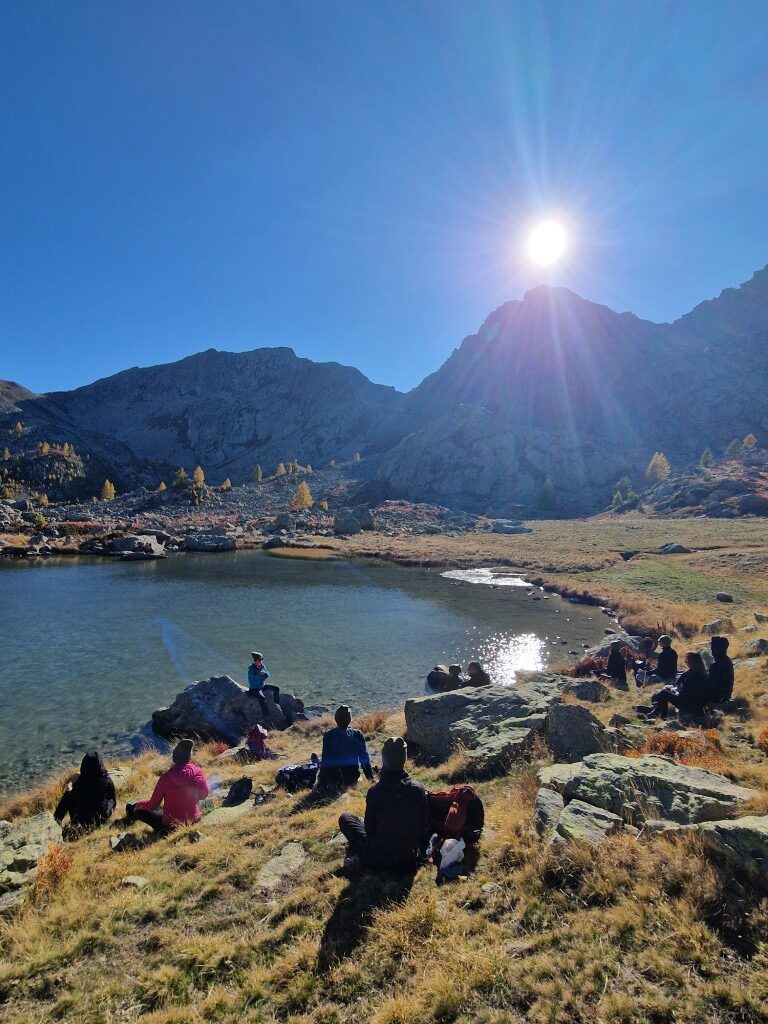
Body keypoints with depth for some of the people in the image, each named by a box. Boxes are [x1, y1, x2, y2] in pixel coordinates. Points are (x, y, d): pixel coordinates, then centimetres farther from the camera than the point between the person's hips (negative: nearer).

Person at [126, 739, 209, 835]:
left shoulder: (166, 778, -21)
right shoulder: (197, 772, -16)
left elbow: (152, 805, -8)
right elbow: (203, 795, 0)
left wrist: (139, 804, 12)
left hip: (170, 827, -3)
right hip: (194, 821, 3)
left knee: (140, 810, 18)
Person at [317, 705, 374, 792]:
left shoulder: (328, 735, -11)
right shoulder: (358, 735, -4)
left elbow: (325, 759, -11)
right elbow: (365, 758, 1)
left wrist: (321, 783, -4)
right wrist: (370, 777, 14)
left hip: (333, 778, -3)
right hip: (352, 778, 3)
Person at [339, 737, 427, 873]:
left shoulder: (375, 791, -18)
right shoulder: (419, 790, -12)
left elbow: (369, 829, -5)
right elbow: (423, 827, 0)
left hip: (376, 862, -2)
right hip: (409, 863, 3)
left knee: (345, 818, 13)